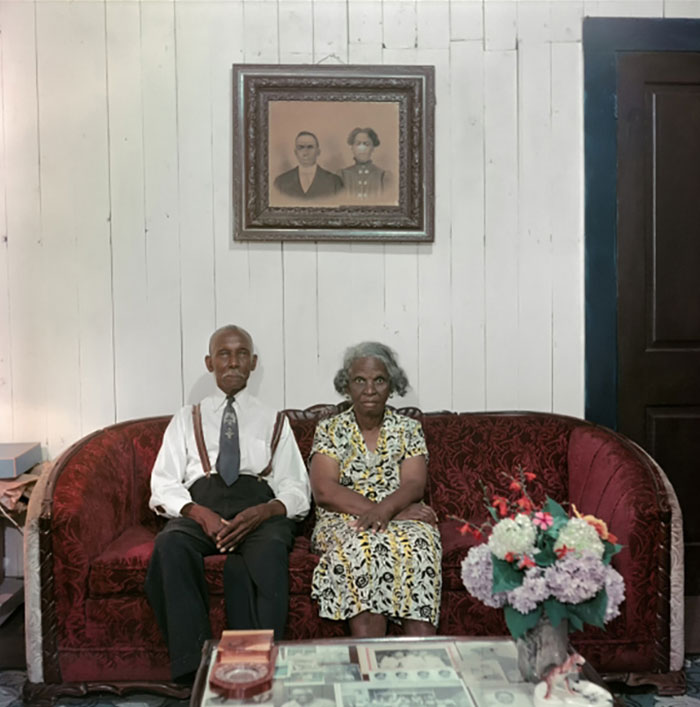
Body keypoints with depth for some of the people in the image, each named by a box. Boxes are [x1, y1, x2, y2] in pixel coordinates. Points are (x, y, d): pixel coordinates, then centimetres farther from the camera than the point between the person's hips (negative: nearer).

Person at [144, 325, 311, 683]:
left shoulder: (275, 422, 21)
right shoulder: (187, 419, 22)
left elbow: (297, 491, 11)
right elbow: (163, 485, 10)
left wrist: (262, 512, -13)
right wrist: (199, 512, -12)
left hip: (261, 513, 0)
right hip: (199, 507, 1)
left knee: (269, 550, -37)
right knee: (169, 543, -34)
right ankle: (193, 670, -31)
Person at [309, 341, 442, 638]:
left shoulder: (409, 429, 12)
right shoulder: (330, 429, 7)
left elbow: (414, 485, -2)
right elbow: (325, 491, -7)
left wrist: (385, 509, -26)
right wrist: (396, 511, -16)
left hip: (399, 519, 1)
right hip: (343, 522, -1)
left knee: (417, 545, -33)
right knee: (362, 546, -35)